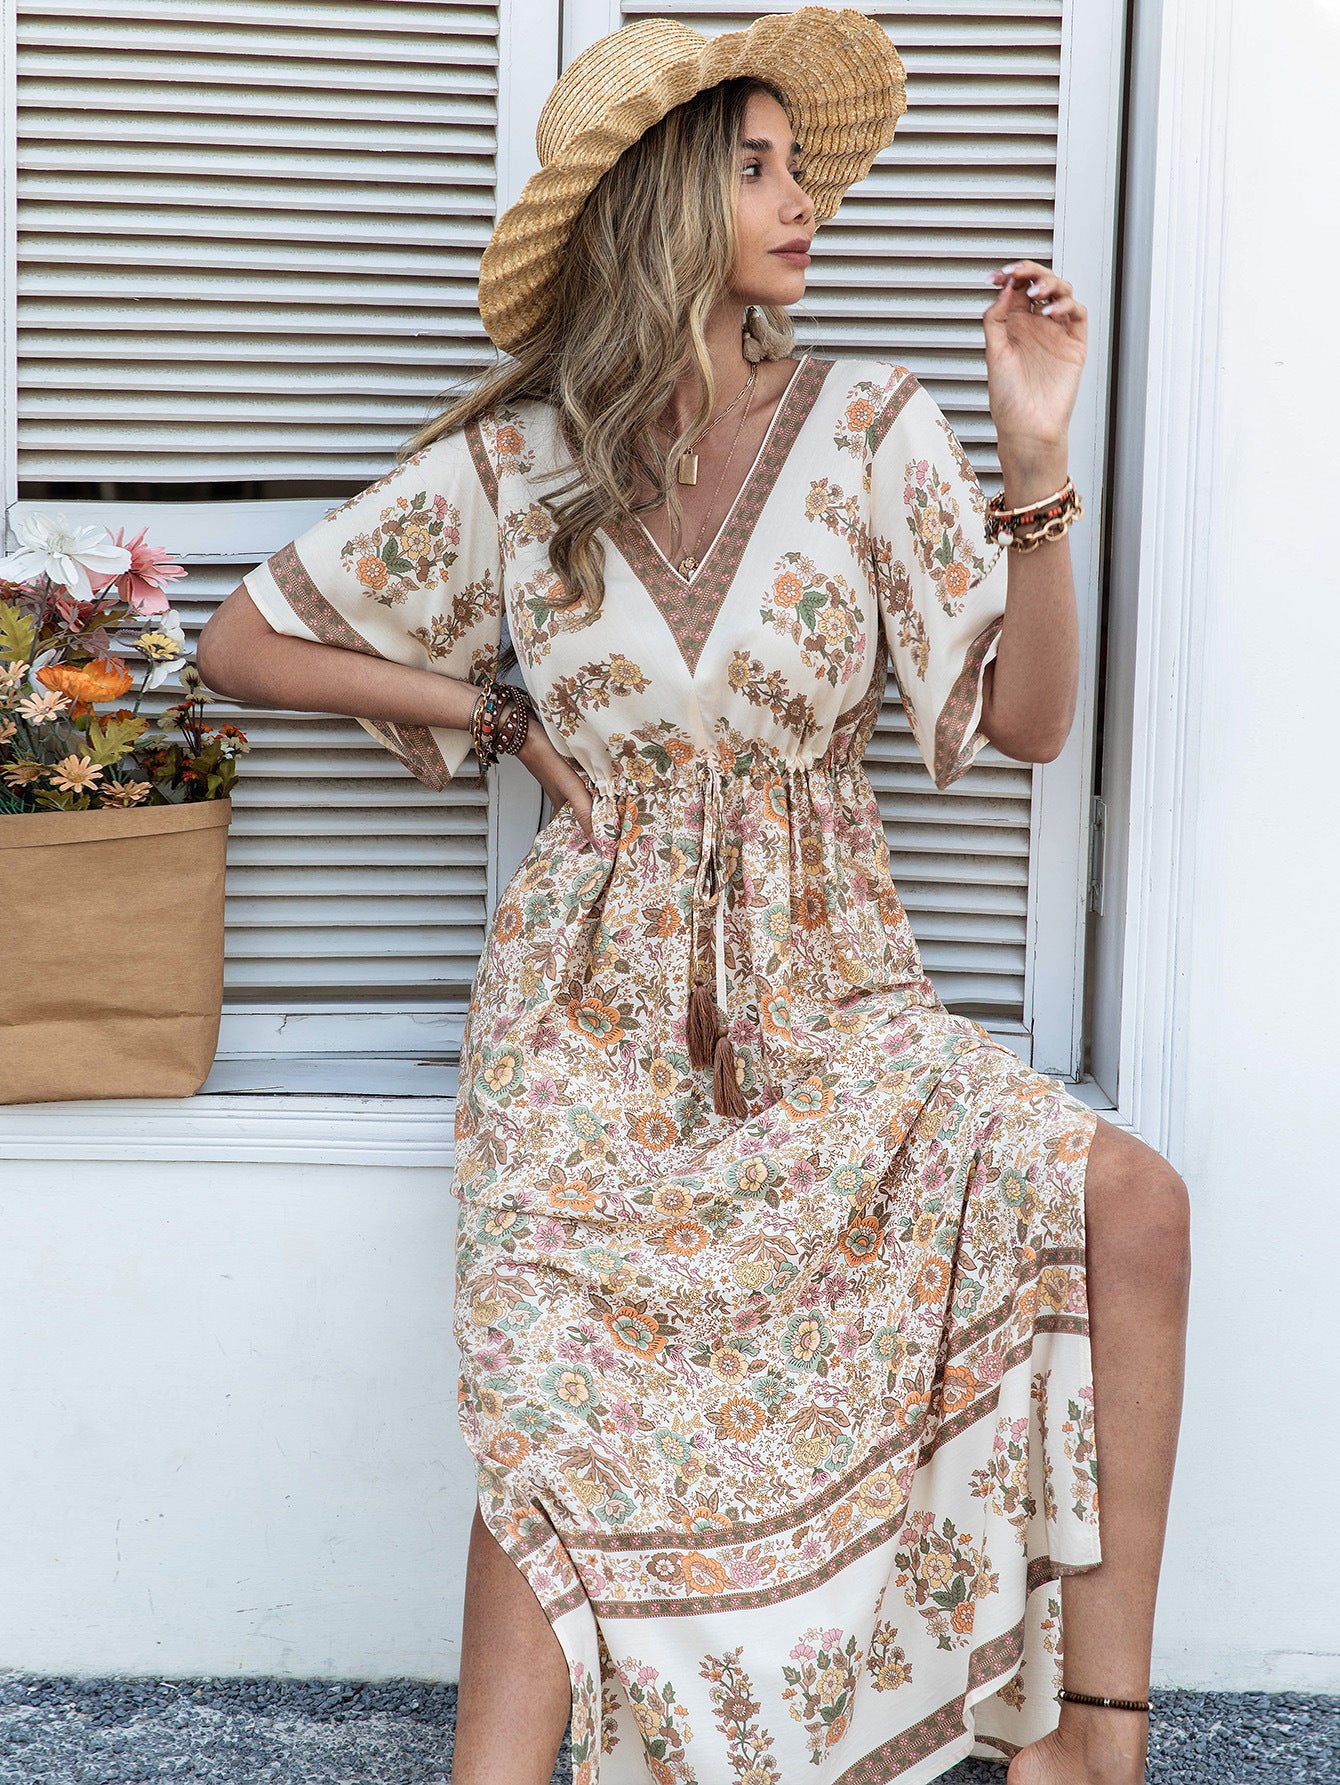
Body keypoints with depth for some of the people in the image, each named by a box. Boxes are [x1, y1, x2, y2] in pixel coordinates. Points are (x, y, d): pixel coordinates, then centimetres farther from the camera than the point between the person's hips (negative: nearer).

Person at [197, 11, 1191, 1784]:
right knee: (556, 1432, -21)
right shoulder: (509, 467, 0)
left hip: (829, 999, 1)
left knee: (1128, 1197, -23)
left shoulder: (869, 427, 1)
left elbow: (1027, 718, -3)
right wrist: (495, 715, 2)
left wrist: (1035, 459, -13)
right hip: (597, 1017, -1)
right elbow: (246, 641, 10)